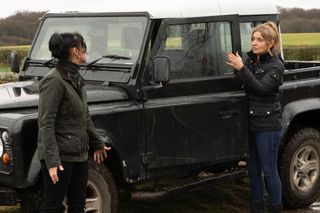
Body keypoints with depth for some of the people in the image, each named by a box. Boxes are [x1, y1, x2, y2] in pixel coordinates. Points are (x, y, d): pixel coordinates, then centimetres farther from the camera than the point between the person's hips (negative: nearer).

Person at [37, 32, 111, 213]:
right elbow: (46, 124, -19)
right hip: (60, 156, -8)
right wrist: (52, 161, -24)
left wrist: (97, 143, 26)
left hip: (80, 154, 8)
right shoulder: (54, 81, -17)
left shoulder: (76, 78, 10)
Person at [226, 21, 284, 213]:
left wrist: (241, 68, -28)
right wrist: (235, 67, -4)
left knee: (269, 171, 0)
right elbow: (242, 87, 10)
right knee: (253, 170, 14)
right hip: (250, 123, 7)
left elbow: (261, 88, -24)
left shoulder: (276, 65, -10)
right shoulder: (250, 60, 9)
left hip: (267, 125, -7)